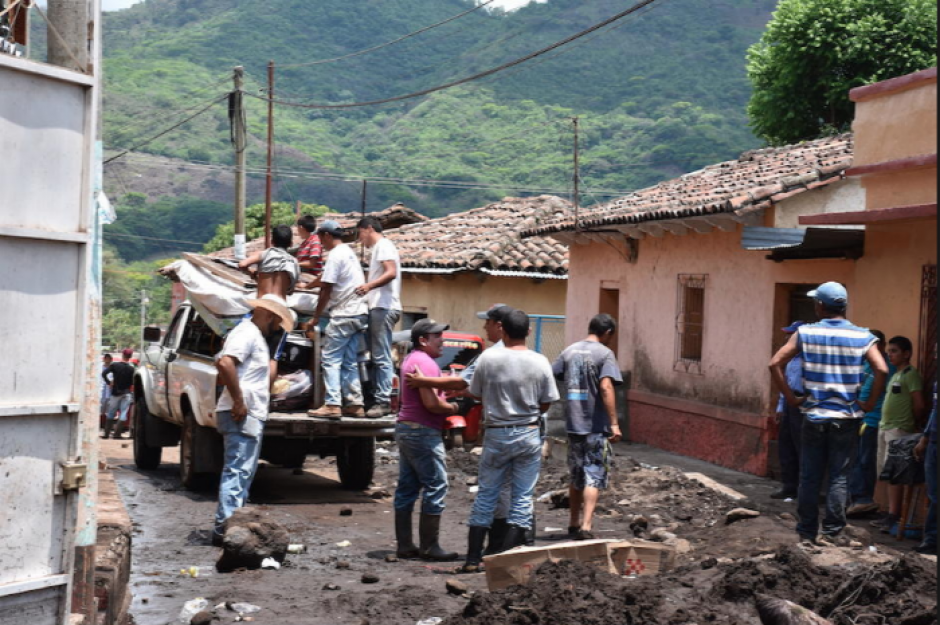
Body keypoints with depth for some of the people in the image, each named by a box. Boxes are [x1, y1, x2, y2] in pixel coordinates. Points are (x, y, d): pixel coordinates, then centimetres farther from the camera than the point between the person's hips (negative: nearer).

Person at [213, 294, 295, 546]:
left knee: (241, 472, 15)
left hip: (249, 416, 11)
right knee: (237, 471, -12)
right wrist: (238, 401, -25)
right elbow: (224, 363, -27)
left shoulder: (255, 336, 21)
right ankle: (225, 528, -13)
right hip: (242, 416, -11)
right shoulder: (247, 333, -11)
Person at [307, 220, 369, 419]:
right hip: (359, 313, 9)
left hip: (343, 314, -9)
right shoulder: (350, 252, 18)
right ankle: (355, 404, 9)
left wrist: (316, 318, -6)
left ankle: (332, 405, -13)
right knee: (349, 362, 11)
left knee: (331, 359, -7)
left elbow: (326, 289, -12)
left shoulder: (335, 255, -11)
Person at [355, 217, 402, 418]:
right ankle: (377, 398, 13)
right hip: (378, 308, 11)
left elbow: (391, 272, -21)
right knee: (377, 357, 11)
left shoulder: (383, 245, -7)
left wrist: (369, 286, -34)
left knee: (382, 357, -12)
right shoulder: (379, 248, 24)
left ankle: (383, 401, -14)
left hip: (384, 308, -11)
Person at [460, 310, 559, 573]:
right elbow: (546, 404, 0)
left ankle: (473, 559, 10)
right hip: (529, 435, 0)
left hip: (496, 434, 0)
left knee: (486, 496, 9)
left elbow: (476, 394, 3)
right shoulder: (540, 362, -6)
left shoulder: (488, 358, -8)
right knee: (523, 497, 7)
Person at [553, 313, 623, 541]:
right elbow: (606, 388, -20)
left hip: (573, 423, 6)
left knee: (577, 476, 17)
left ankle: (574, 525, 25)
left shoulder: (569, 351, 9)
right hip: (596, 425, -6)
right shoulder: (604, 354, -8)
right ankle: (586, 526, -13)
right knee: (595, 477, -2)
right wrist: (614, 423, -21)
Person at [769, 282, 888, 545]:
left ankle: (807, 532, 13)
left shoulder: (806, 333, -1)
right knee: (839, 477, 5)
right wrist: (869, 404, -5)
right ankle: (831, 532, 3)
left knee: (809, 477, 9)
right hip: (847, 418, 0)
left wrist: (791, 397, 1)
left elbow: (775, 363, -6)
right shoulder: (862, 337, -3)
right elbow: (881, 370, -16)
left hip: (814, 415, 1)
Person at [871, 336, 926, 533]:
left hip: (899, 430, -9)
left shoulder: (911, 375, -9)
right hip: (885, 428, 9)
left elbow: (920, 406, -13)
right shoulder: (895, 375, 17)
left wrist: (910, 422, 0)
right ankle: (890, 514, 14)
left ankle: (894, 517, -10)